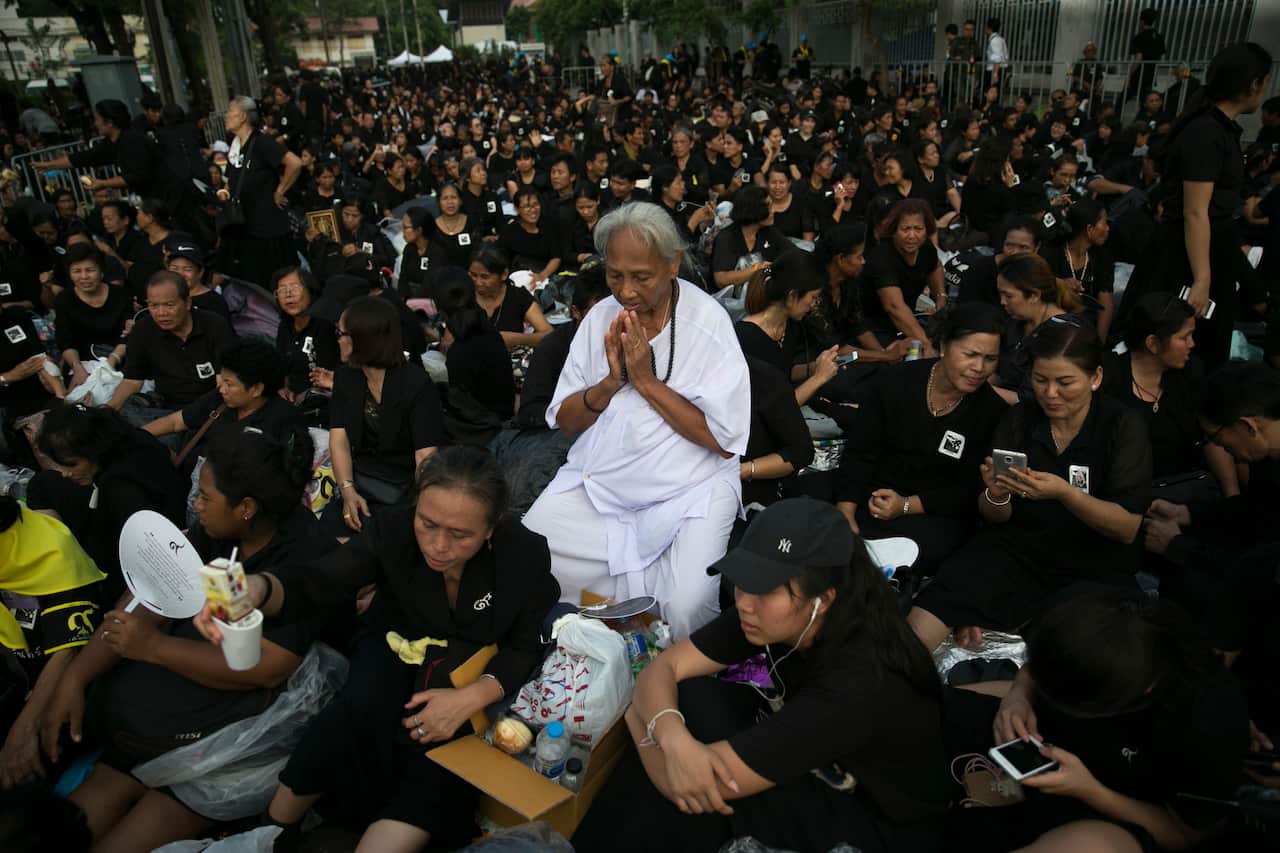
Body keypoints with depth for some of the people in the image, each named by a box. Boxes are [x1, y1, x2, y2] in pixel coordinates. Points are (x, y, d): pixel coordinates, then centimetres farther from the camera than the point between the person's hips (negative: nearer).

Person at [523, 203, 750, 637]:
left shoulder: (708, 322, -9)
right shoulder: (601, 317, 6)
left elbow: (725, 440, -14)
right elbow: (564, 420, 7)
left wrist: (647, 381, -16)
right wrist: (611, 381, -11)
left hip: (686, 491, -4)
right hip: (595, 482, 4)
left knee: (684, 607, -26)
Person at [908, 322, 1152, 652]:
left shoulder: (1123, 425, -6)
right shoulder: (1017, 418, 0)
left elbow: (1128, 528, -12)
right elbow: (995, 517, 3)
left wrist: (1065, 493, -29)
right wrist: (996, 495, -21)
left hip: (1094, 567, 1)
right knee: (915, 635, -25)